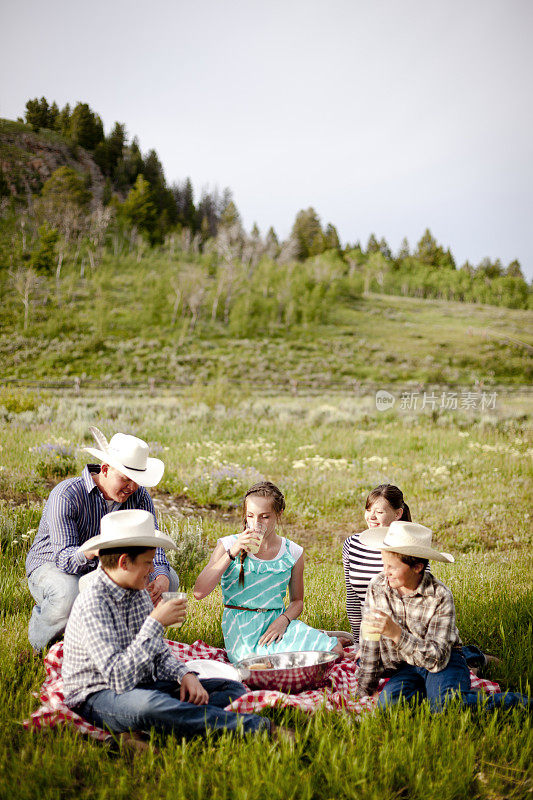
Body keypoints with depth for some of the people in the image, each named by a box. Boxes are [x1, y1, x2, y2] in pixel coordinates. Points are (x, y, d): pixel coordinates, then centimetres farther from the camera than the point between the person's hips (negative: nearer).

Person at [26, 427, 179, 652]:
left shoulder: (139, 496, -9)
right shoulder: (66, 495, -26)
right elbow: (64, 557, -33)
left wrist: (161, 578, -37)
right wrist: (91, 551, -56)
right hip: (52, 568, -5)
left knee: (169, 579, -9)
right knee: (69, 595, -41)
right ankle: (40, 633, -5)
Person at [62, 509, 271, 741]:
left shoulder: (139, 594, 7)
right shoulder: (92, 604, -20)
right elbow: (118, 678, -29)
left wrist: (184, 674, -6)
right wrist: (155, 622, -26)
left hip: (141, 686, 9)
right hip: (98, 696, -9)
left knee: (233, 688, -1)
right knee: (148, 704, -42)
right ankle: (248, 725, -32)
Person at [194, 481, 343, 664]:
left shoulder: (293, 552, 6)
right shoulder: (228, 545, -2)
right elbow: (199, 592, -12)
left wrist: (283, 621, -7)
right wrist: (232, 553, -19)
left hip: (277, 621, 2)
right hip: (241, 626, -2)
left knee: (334, 650, -20)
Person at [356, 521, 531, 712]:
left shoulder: (440, 596, -18)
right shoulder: (377, 587, -7)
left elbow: (437, 659, -25)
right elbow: (370, 643, 5)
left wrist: (396, 633, -36)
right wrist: (366, 689, 7)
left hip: (445, 662, -3)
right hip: (405, 668, 3)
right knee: (388, 702, -30)